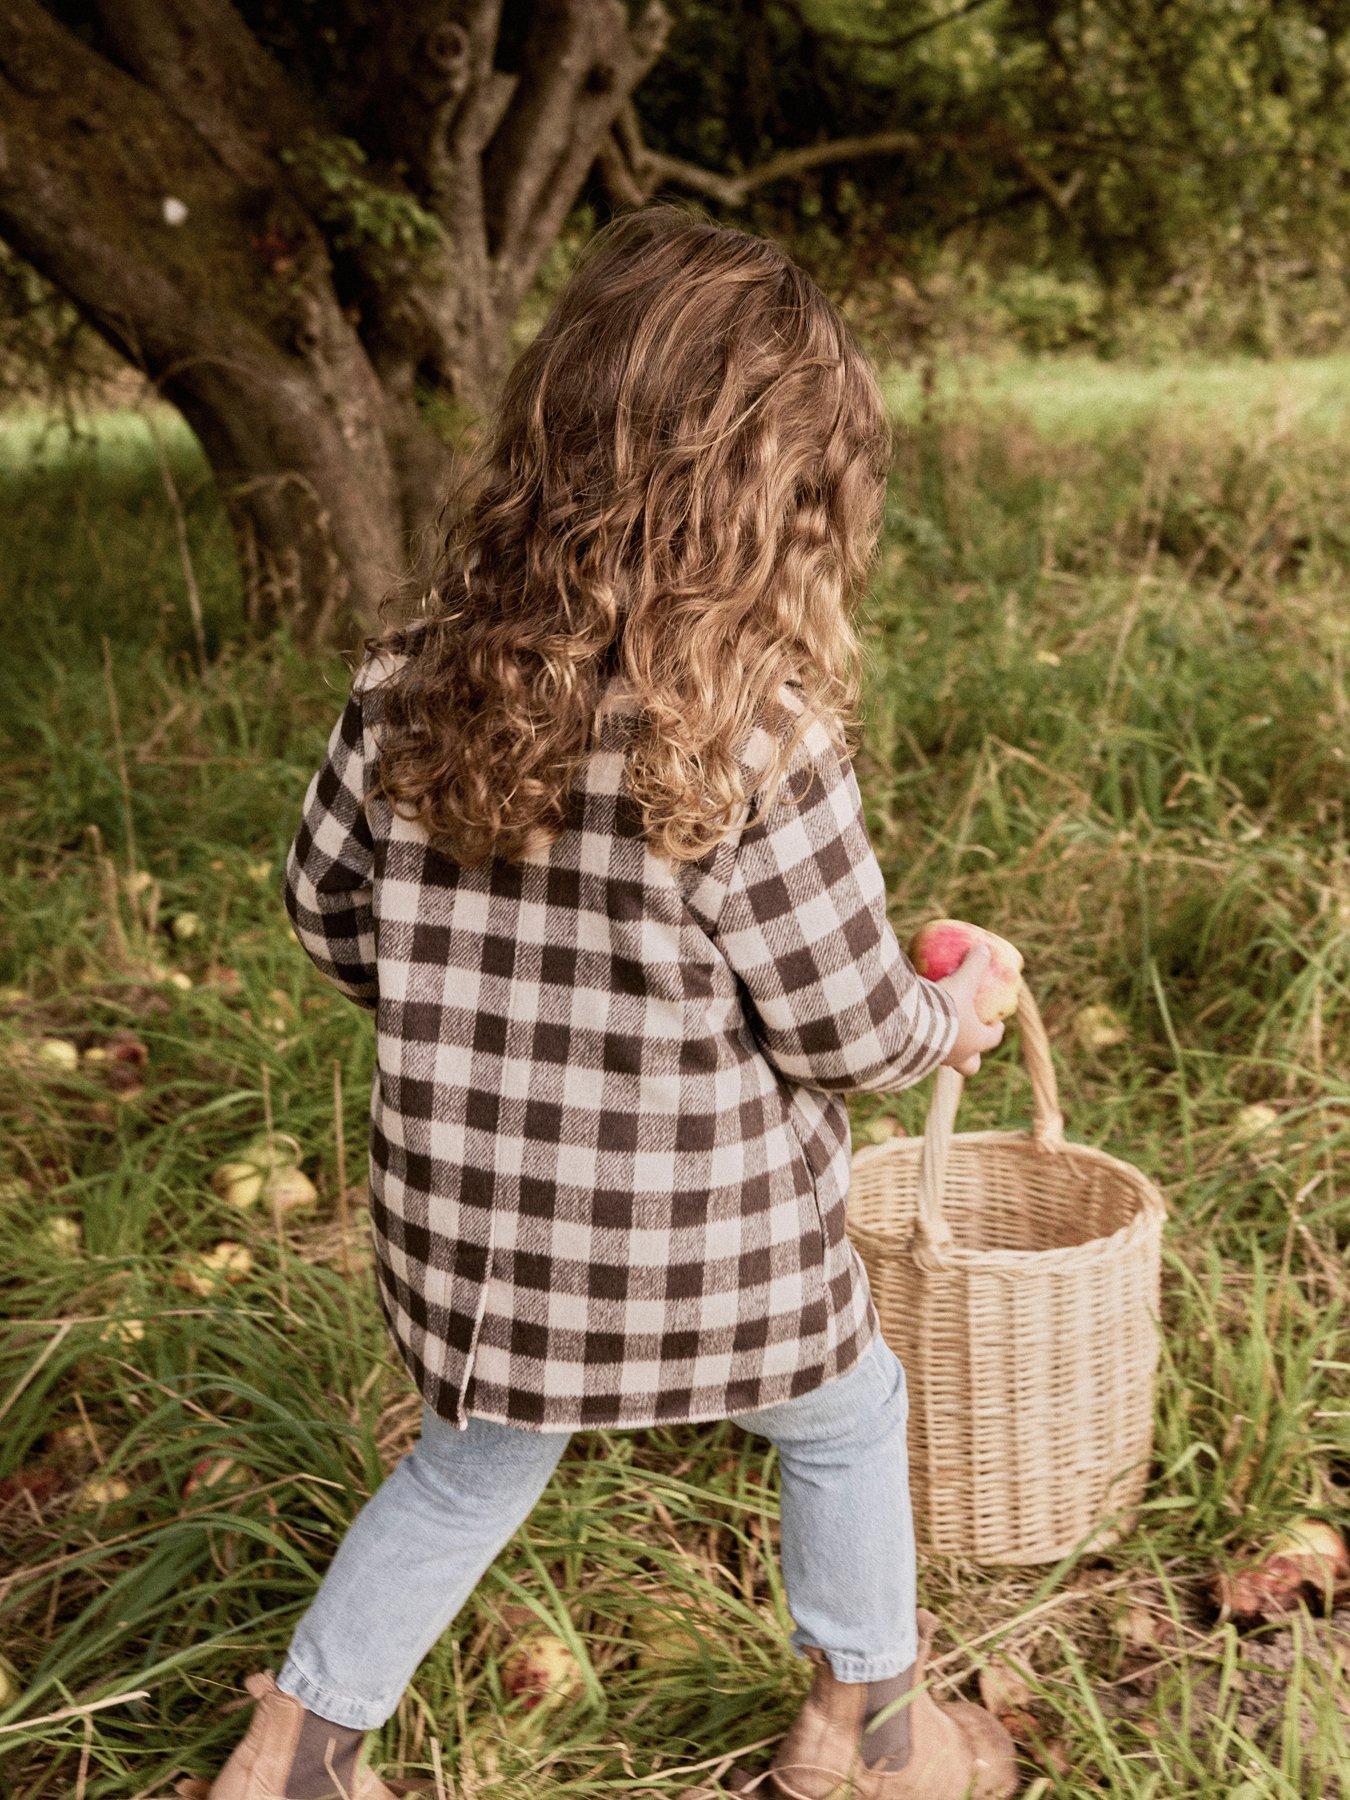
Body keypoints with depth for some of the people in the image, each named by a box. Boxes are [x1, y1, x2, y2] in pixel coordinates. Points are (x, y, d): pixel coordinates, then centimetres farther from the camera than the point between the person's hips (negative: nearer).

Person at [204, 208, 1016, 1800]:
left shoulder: (412, 683, -10)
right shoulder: (760, 736, -26)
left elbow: (327, 909, 3)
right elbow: (849, 1025, -16)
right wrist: (953, 1015, 6)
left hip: (468, 1230, 4)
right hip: (703, 1248, -4)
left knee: (472, 1470, 29)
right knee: (845, 1419, 26)